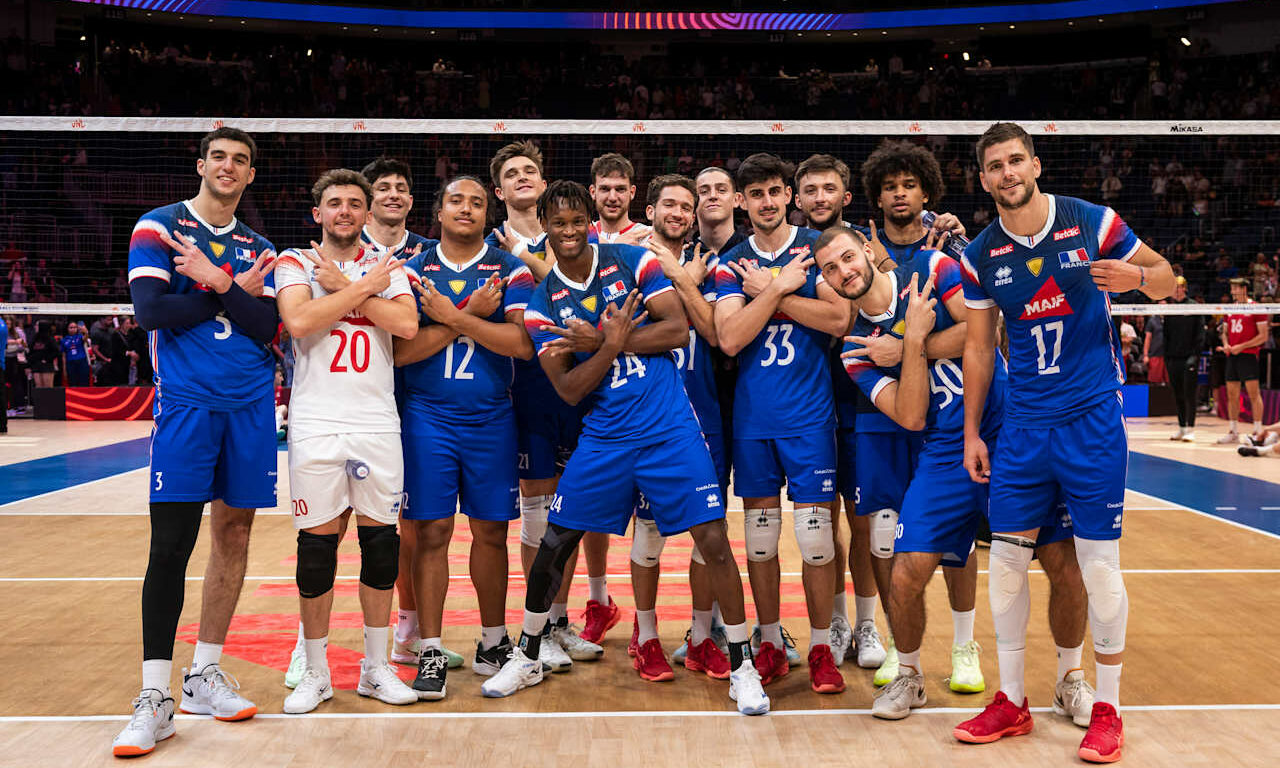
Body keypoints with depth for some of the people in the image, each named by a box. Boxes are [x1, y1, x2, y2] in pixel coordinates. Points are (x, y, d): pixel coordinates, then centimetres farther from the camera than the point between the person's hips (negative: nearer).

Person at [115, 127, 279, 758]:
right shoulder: (158, 226, 4)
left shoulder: (258, 249, 14)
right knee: (171, 545, -9)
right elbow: (151, 310, -10)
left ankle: (204, 675, 18)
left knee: (234, 533, 6)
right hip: (186, 399, -4)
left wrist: (217, 281, -12)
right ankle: (154, 697, -2)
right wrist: (236, 293, -6)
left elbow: (266, 327, 0)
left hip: (250, 403, 4)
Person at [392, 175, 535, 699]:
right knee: (431, 532, 0)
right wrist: (470, 317, -14)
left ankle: (493, 640, 22)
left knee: (490, 531, 7)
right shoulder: (412, 272, 4)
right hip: (427, 418, 0)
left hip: (491, 420, 1)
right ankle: (430, 651, 10)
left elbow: (521, 343, -11)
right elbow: (400, 348, -8)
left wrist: (450, 315, -15)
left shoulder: (511, 271, 3)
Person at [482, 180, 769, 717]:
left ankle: (741, 666, 10)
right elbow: (569, 390, -3)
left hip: (669, 427, -2)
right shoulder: (542, 304, 3)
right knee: (554, 545, 5)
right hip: (604, 438, 2)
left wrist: (602, 340, -13)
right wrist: (612, 343, -18)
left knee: (714, 541, -7)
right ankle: (527, 658, 27)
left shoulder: (633, 261, 0)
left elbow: (678, 329, -9)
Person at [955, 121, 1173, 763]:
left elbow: (1166, 278, 6)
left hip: (1091, 419, -3)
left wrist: (1137, 277, -18)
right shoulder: (980, 257, 3)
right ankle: (1011, 702, 17)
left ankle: (1107, 709, 16)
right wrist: (971, 432, 8)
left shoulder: (1092, 223, -4)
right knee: (1006, 557, 2)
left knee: (1098, 563, -1)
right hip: (1023, 423, 3)